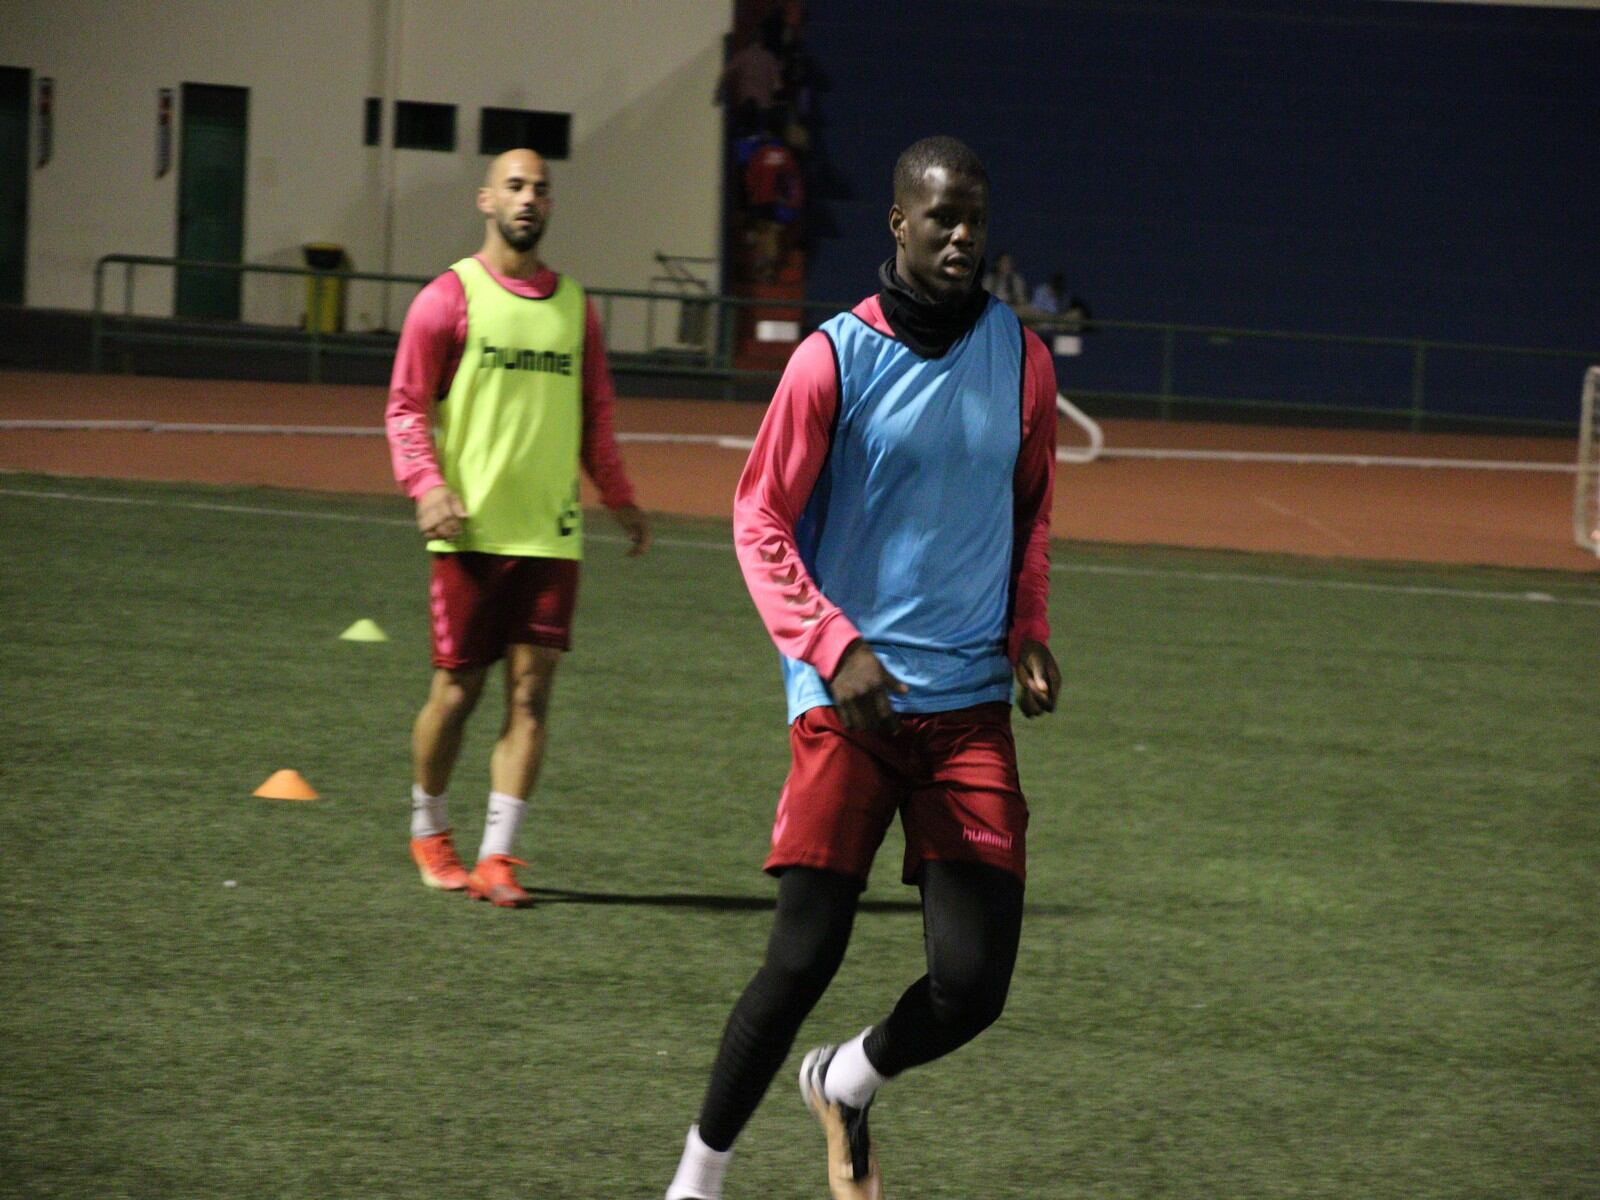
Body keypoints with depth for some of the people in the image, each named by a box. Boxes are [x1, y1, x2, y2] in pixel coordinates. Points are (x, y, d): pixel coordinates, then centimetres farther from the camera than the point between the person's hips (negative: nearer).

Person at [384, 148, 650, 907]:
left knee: (532, 689, -4)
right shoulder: (450, 298, -1)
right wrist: (427, 486, -16)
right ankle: (429, 832, 24)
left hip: (551, 532, 4)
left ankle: (497, 855, -4)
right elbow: (406, 408, -2)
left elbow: (595, 415, 22)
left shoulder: (573, 305, 13)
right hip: (472, 530, -4)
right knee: (458, 687, 3)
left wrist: (618, 497, 14)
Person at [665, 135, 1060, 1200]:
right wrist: (834, 649, -15)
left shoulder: (1022, 361, 7)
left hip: (973, 704, 3)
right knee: (803, 959, -9)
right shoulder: (834, 360, -5)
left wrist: (1028, 631, 6)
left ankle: (849, 1084, 27)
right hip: (850, 703, -3)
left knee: (976, 982, -5)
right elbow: (760, 523, -2)